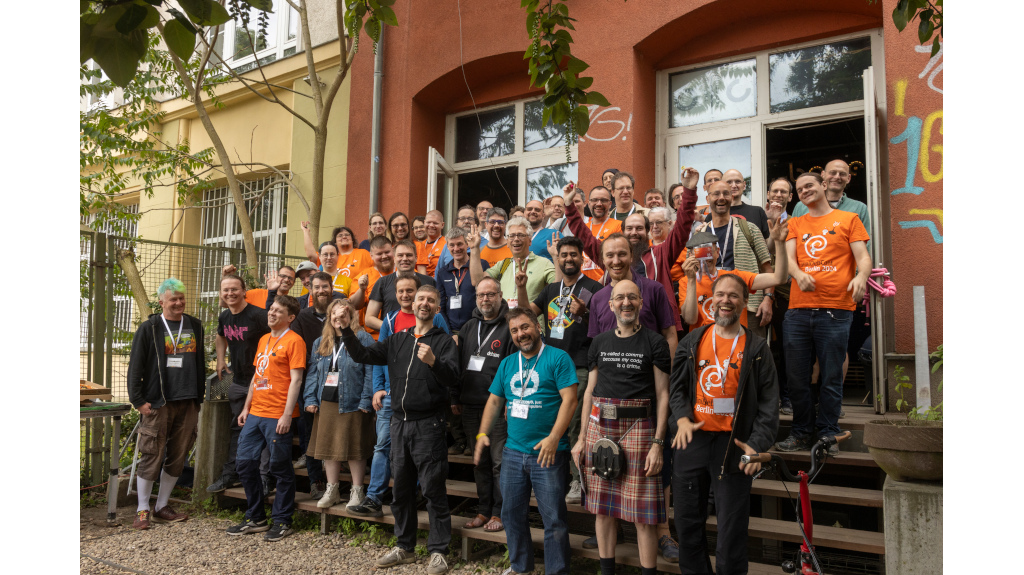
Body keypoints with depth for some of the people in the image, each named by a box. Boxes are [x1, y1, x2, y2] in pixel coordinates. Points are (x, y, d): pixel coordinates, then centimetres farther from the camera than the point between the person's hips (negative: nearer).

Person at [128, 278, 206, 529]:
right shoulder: (149, 328, -1)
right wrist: (138, 400, -9)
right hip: (158, 403, -4)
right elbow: (135, 367, -3)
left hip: (188, 403, 4)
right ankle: (142, 511, 9)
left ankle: (162, 507, 22)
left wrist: (199, 396, 13)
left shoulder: (194, 326, 12)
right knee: (151, 457, -3)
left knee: (177, 458, 9)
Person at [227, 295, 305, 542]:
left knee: (280, 468, 1)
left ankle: (282, 522, 13)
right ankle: (256, 519, 24)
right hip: (255, 413, 8)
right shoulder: (263, 340, 17)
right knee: (245, 463, 11)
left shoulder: (293, 341, -8)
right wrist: (246, 407, 17)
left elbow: (296, 380, -13)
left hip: (277, 416, -8)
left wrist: (287, 415, -18)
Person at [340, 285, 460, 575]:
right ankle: (404, 546, 27)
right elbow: (363, 355, 10)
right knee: (401, 488, 13)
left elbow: (453, 375, -17)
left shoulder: (443, 341, -2)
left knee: (433, 489, -2)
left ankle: (438, 551, 8)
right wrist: (346, 330, -2)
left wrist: (433, 361, -36)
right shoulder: (398, 340, 13)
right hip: (400, 421, 5)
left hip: (428, 423, -5)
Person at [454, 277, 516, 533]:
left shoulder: (509, 327, -5)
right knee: (480, 462, 13)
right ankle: (484, 510, 22)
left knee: (499, 462, -1)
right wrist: (455, 398, 13)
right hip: (471, 406, 6)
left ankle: (499, 512, 10)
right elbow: (458, 365, 17)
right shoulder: (469, 327, 14)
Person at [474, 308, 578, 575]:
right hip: (513, 452, 6)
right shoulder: (507, 364, 12)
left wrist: (553, 438, -20)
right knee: (512, 513, 14)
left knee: (553, 518, -1)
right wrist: (483, 433, 7)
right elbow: (494, 401, 17)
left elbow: (569, 399, -13)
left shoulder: (558, 358, -6)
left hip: (548, 453, -6)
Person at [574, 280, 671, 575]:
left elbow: (662, 395, -2)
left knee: (643, 512, -2)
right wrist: (582, 438, 9)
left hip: (638, 428, -4)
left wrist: (658, 443, -9)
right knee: (603, 507, 10)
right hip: (599, 427, 4)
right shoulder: (600, 342, 12)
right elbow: (590, 391, 14)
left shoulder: (654, 342, 1)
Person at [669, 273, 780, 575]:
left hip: (734, 444, -3)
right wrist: (682, 418, -8)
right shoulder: (692, 341, 10)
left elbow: (768, 402, -1)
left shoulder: (756, 347, 3)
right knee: (687, 522, 12)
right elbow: (677, 385, 11)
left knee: (731, 529, 2)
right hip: (693, 438, 3)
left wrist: (758, 444, -14)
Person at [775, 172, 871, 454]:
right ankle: (801, 433, 18)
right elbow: (789, 256, 5)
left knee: (831, 377, 0)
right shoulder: (796, 223, 18)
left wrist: (861, 276, -21)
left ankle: (827, 434, 12)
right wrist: (799, 274, -18)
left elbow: (863, 256, 2)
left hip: (835, 310, -3)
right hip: (798, 310, 3)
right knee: (796, 377, 5)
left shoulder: (848, 219, 10)